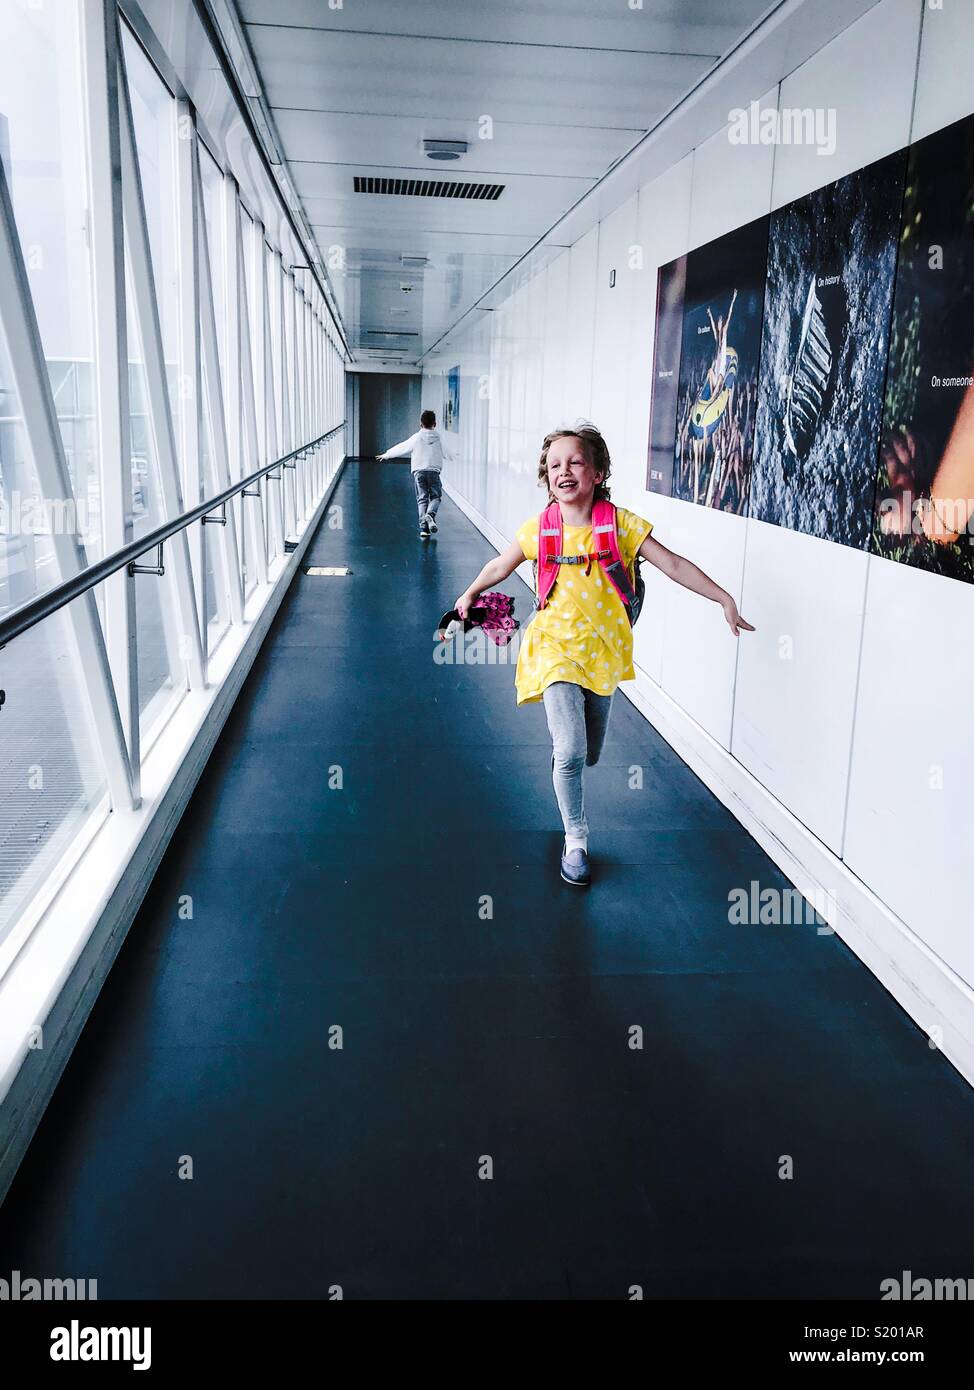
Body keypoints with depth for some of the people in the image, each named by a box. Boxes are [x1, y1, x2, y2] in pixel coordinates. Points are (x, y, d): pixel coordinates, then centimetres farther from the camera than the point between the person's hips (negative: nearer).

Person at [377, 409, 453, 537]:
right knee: (436, 497, 9)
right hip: (434, 471, 0)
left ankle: (423, 527, -9)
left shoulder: (416, 438, 1)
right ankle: (430, 514, -22)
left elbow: (401, 448, 9)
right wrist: (452, 458, 46)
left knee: (422, 499, 2)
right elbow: (445, 453, 21)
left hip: (418, 471, 0)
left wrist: (386, 455, 23)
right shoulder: (438, 438, 5)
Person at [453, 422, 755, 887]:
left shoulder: (620, 523, -9)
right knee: (570, 752, -15)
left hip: (603, 651, 2)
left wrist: (724, 599, -9)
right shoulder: (537, 530, -8)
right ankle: (575, 842, 5)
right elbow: (500, 566, 10)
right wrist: (471, 594, 22)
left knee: (589, 754, 15)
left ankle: (562, 738, 54)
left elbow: (672, 564, -6)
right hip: (557, 648, -2)